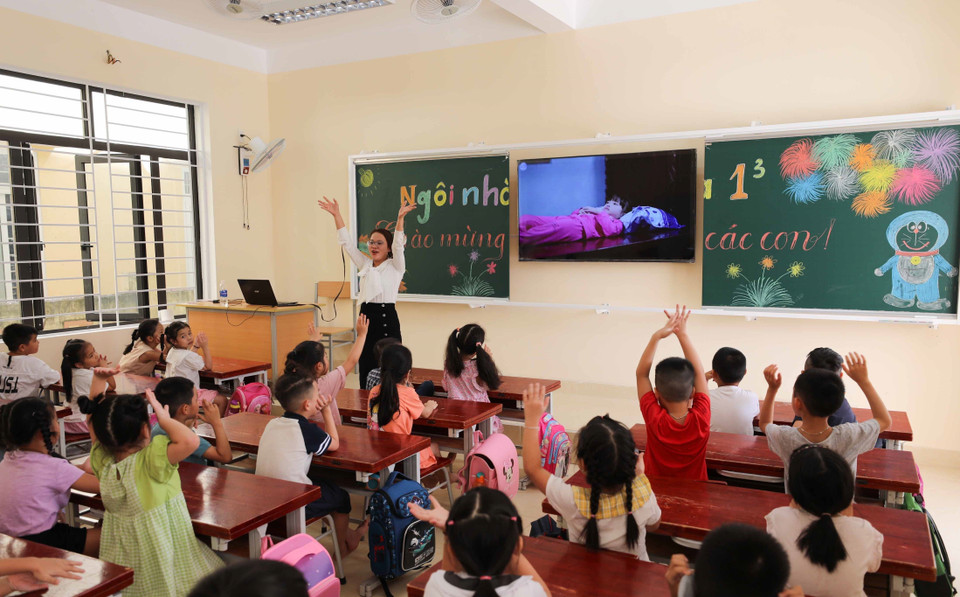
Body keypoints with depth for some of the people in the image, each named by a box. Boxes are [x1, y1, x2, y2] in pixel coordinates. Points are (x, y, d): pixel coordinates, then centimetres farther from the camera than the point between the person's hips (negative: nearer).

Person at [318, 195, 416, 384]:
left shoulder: (395, 267, 1)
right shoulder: (365, 264, 14)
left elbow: (398, 245, -15)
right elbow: (347, 242, 11)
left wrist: (400, 218, -29)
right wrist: (337, 215, 3)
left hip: (387, 320, -5)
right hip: (366, 318, 5)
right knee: (366, 372, 6)